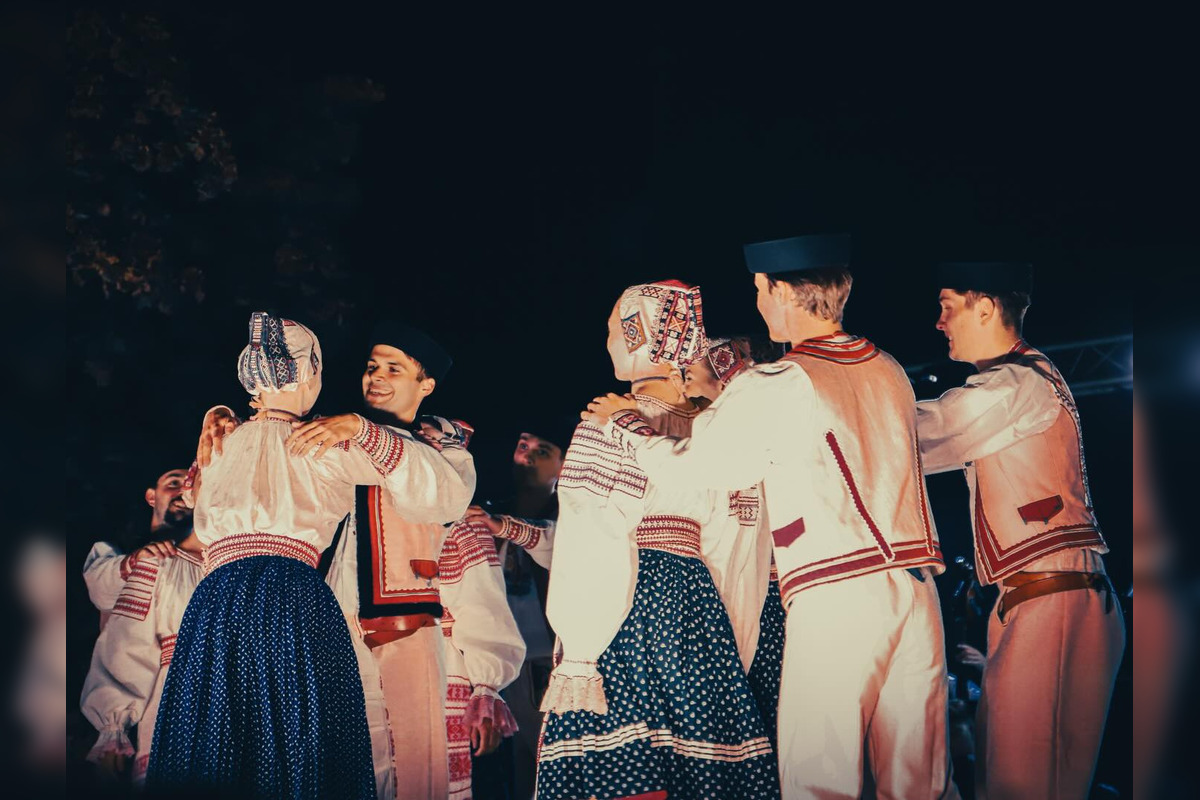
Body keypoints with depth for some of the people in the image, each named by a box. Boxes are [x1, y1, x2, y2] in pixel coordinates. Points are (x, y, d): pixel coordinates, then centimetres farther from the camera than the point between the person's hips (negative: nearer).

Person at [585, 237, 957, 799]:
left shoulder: (778, 386, -6)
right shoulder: (889, 373, 14)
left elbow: (685, 462, 0)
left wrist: (622, 423, 19)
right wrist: (720, 402, 34)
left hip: (836, 599, -6)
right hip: (915, 586, 6)